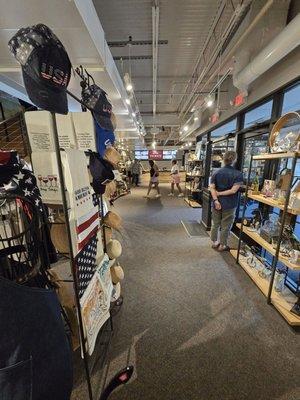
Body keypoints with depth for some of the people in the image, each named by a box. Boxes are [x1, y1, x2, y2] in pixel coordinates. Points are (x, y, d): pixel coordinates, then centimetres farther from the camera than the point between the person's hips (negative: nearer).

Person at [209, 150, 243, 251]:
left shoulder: (216, 172, 0)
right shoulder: (238, 174, -9)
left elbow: (212, 187, -9)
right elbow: (234, 190, -18)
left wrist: (215, 200, -14)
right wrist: (220, 193, -10)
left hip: (217, 203, 3)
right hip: (229, 205, -3)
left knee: (215, 224, 17)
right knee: (226, 226, 11)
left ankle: (214, 242, 31)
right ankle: (222, 245, 24)